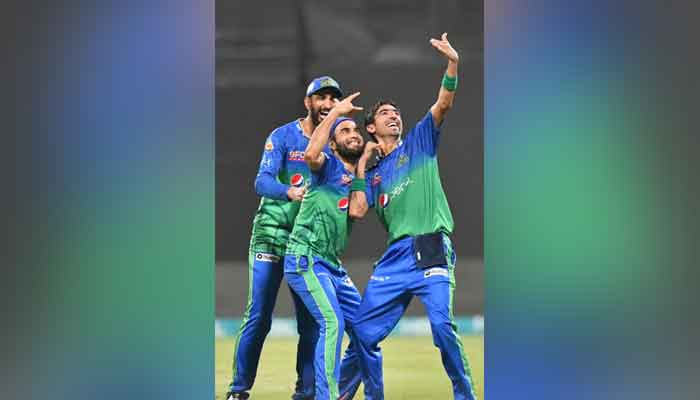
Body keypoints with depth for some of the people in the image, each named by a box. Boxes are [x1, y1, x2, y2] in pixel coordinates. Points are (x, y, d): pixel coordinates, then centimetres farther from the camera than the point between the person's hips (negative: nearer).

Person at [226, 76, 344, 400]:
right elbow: (262, 181, -17)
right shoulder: (283, 137, -5)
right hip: (271, 236, -4)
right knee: (258, 318, -5)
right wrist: (290, 192, -38)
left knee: (312, 321, 1)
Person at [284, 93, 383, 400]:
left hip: (334, 267, 8)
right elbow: (311, 154, -25)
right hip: (305, 260, -8)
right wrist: (335, 112, -18)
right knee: (332, 322, -24)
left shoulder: (360, 178, 19)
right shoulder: (328, 165, -3)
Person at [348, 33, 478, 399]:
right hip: (396, 256, 5)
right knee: (363, 330, 2)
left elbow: (443, 105, -1)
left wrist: (452, 65, -15)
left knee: (442, 325, -21)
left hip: (432, 250, -5)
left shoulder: (419, 142, 14)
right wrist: (359, 170, 12)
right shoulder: (373, 172, 22)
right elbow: (357, 210, 6)